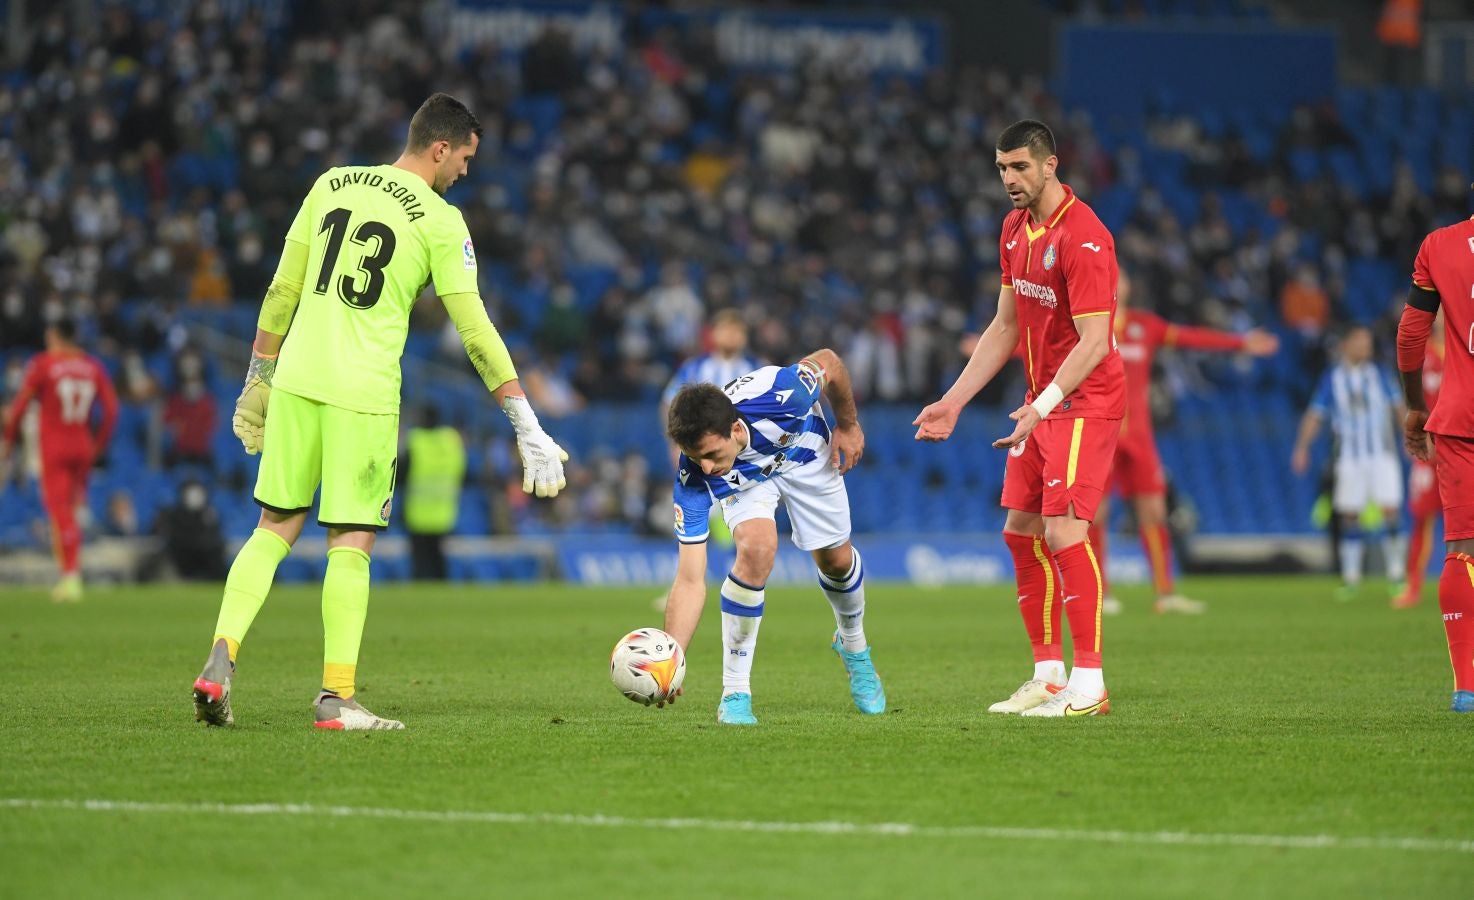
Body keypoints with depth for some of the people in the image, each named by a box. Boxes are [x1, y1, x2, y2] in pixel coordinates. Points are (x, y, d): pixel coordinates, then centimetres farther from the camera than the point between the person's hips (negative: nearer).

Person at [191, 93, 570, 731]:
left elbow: (282, 289, 14)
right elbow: (474, 329, -6)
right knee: (351, 542, 2)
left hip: (296, 381, 5)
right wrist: (527, 428, -3)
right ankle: (336, 697, 0)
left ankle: (220, 659, -2)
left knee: (275, 527, 13)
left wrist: (260, 377, 24)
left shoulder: (334, 184, 10)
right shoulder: (440, 220, -4)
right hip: (364, 392, -4)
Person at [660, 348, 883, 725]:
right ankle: (735, 692, -14)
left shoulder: (778, 395, -45)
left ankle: (854, 646, 43)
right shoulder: (693, 478, -38)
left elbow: (829, 362, -21)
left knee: (835, 560, 8)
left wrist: (848, 425, -9)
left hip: (806, 452, 1)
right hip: (745, 480, -1)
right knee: (757, 549, -27)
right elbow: (690, 580, -36)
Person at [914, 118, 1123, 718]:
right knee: (1020, 531, 7)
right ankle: (1048, 675, 14)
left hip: (1084, 401, -9)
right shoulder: (1015, 228, 9)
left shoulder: (1082, 237, -19)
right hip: (1040, 402, 9)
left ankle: (1089, 685, -14)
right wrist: (954, 401, 13)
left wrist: (1043, 405, -32)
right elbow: (1005, 327, 17)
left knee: (1064, 530, -17)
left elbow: (1094, 342, -23)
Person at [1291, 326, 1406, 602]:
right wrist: (1302, 448, -9)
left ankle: (1396, 574, 0)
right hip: (1350, 457, 0)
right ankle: (1351, 577, 9)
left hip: (1383, 454, 0)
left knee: (1391, 511, -10)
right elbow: (1314, 415, 2)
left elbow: (1398, 408, 10)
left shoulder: (1379, 376, 7)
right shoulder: (1332, 379, 4)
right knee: (1350, 516, -1)